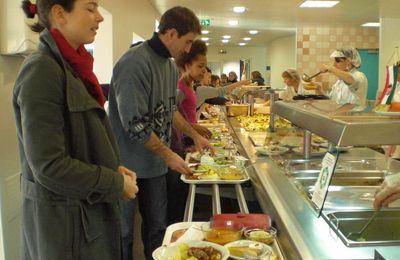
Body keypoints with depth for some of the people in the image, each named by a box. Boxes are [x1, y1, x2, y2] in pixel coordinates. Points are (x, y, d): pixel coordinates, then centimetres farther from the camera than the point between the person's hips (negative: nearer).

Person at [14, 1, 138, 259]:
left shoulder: (72, 66, 5)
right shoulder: (42, 69, -21)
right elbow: (49, 165, -25)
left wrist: (113, 168, 0)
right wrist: (117, 184, -16)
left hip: (88, 208, 8)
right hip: (62, 218, -8)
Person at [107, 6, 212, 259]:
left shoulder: (171, 66, 7)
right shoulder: (135, 63, -21)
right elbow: (135, 124, -23)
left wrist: (195, 135, 15)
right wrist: (168, 155, -16)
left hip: (156, 162, 8)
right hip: (130, 164, -7)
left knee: (157, 227, 16)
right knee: (124, 232, 9)